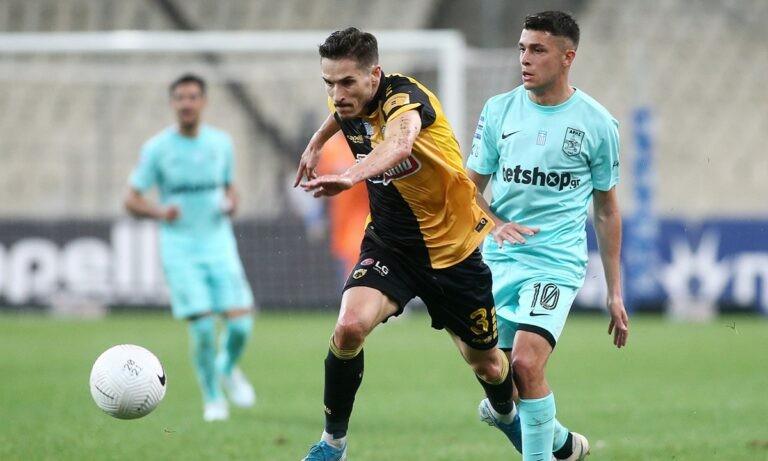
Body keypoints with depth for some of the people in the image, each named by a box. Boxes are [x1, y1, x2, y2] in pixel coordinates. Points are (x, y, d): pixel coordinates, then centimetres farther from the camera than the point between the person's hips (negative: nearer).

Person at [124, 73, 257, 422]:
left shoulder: (221, 143, 5)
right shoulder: (156, 149, -5)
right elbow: (132, 200, -1)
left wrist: (231, 203, -4)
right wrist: (159, 211, -21)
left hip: (219, 242, 3)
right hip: (179, 246, -3)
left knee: (241, 322, -10)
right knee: (203, 326, -12)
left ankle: (228, 368, 24)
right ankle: (212, 397, 11)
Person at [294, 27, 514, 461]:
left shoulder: (405, 96, -28)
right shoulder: (348, 103, -8)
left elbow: (399, 144, -54)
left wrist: (350, 177, -71)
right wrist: (316, 144, 28)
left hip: (454, 246, -4)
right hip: (390, 243, 4)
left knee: (486, 364, 13)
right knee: (350, 326, -26)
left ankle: (507, 413, 50)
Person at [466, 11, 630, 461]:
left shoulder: (597, 123, 0)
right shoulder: (499, 111, 4)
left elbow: (607, 208, 8)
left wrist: (615, 292, 8)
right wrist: (495, 223, -13)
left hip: (558, 262, -4)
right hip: (499, 261, 4)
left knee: (525, 364, -25)